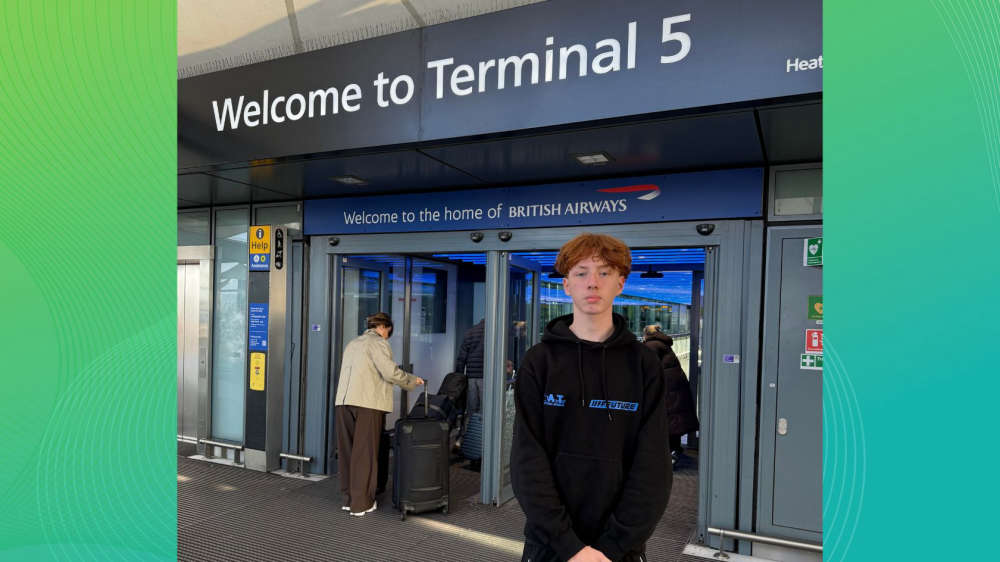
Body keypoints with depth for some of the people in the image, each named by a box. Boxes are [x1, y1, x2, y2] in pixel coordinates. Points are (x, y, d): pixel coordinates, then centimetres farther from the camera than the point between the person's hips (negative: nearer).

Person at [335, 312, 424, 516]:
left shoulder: (353, 344, 24)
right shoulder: (378, 343, -1)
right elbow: (390, 371, -13)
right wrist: (412, 380, 1)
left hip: (343, 401, 7)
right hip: (368, 402, -7)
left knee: (347, 451, 12)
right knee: (365, 453, 0)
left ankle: (349, 498, 20)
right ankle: (361, 503, 5)